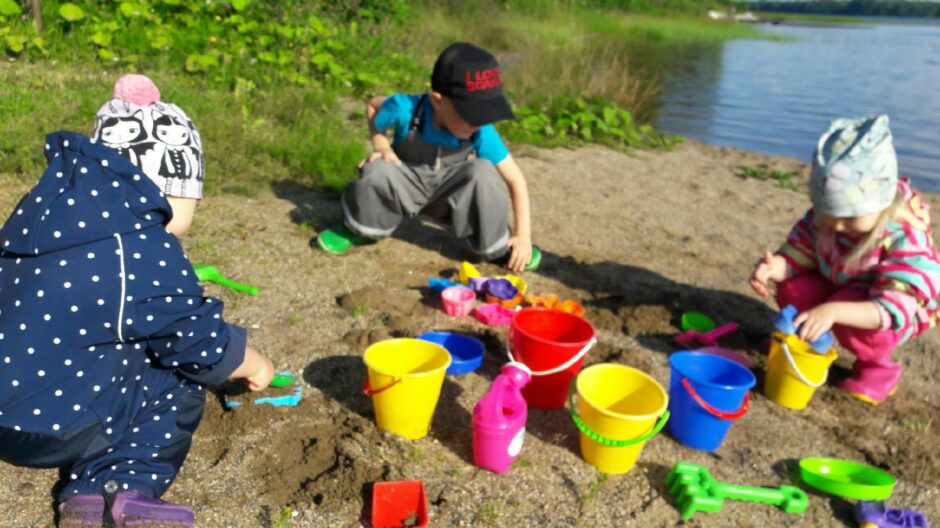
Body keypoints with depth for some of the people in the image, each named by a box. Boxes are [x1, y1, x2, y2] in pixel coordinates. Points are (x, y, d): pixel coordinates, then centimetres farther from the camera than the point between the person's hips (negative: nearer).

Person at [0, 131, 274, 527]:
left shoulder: (50, 204, 4)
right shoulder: (144, 250, -20)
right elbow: (202, 343, -14)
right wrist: (255, 367, 5)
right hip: (50, 427, -8)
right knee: (181, 381, 2)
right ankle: (121, 488, -11)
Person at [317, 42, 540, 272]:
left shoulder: (482, 133, -26)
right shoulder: (405, 109, -28)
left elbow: (515, 178, -21)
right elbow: (373, 105, -5)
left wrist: (523, 234, -25)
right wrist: (381, 145, -21)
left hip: (448, 191, 1)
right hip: (406, 184, 0)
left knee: (483, 171, -31)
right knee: (378, 170, -35)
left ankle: (495, 246, -10)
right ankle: (361, 228, -4)